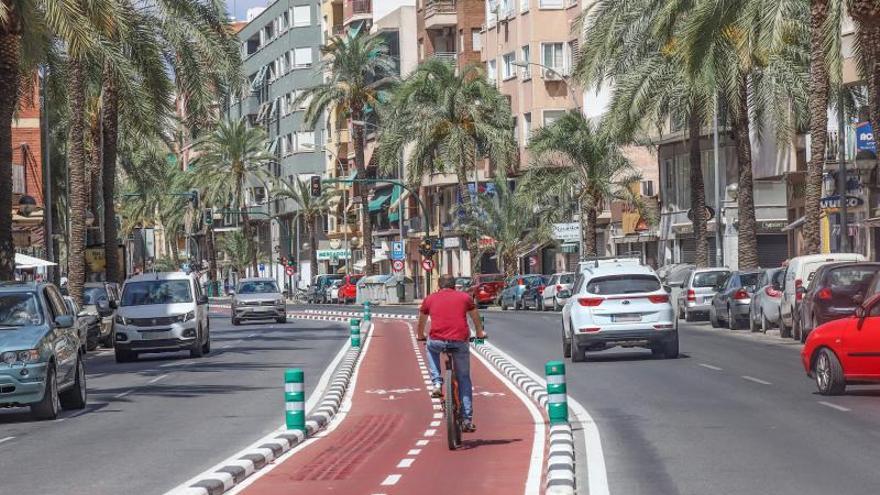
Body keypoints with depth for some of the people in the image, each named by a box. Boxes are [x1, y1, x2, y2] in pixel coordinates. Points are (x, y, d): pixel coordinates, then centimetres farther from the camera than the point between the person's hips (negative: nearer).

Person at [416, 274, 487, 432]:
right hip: (460, 342, 0)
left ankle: (437, 383, 19)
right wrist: (480, 333, 51)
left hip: (437, 341, 0)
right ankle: (467, 420, 12)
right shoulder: (464, 297, 17)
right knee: (464, 379, 15)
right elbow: (475, 317, 32)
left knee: (431, 347, 36)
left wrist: (421, 335, 53)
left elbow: (422, 321, 32)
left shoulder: (430, 299, 17)